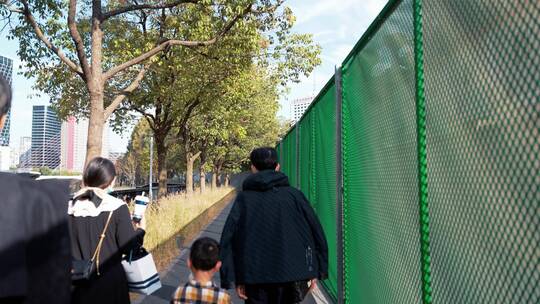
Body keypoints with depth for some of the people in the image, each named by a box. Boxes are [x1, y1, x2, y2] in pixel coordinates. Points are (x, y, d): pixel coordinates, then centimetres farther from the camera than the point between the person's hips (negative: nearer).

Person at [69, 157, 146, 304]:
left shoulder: (71, 206, -3)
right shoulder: (117, 207, -14)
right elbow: (128, 246, -13)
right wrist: (141, 230, 4)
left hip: (78, 283, 3)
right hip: (109, 282, -3)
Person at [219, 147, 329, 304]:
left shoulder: (244, 198, 1)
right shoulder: (293, 194, 1)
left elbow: (228, 237, -4)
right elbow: (316, 231, -1)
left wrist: (236, 279, -1)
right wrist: (316, 271, 6)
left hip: (255, 278, 0)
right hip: (290, 275, 0)